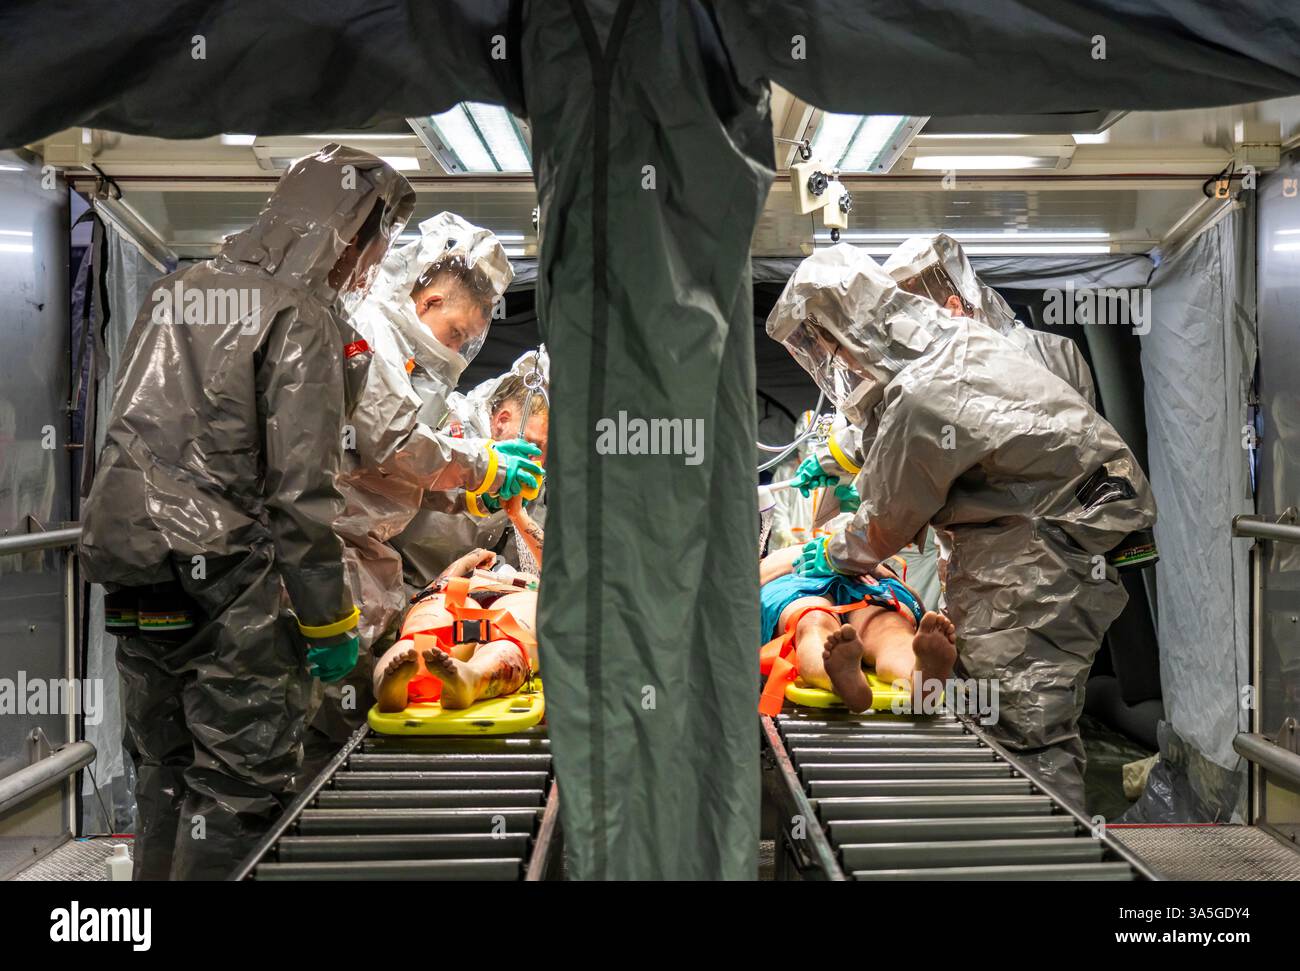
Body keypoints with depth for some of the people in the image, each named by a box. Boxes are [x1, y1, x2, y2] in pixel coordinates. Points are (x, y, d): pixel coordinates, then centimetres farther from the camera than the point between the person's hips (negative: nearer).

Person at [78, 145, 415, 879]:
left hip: (129, 570, 8)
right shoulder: (303, 315, -10)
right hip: (224, 580, -8)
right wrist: (330, 619, -11)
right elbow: (301, 487, -16)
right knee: (243, 786, 1)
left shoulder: (175, 293, 15)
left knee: (165, 770, 18)